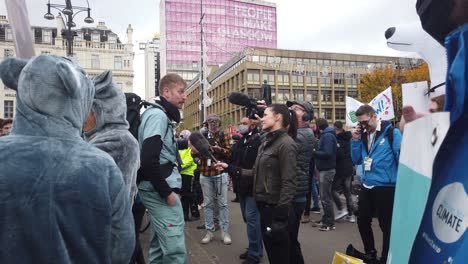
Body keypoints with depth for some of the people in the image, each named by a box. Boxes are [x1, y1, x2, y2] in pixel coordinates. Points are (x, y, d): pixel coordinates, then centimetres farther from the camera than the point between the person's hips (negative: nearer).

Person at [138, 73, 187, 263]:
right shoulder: (158, 115, -14)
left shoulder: (160, 115, 17)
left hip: (158, 189, 10)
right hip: (160, 190, -10)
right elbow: (148, 160, -23)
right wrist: (166, 192, -18)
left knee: (159, 245, 17)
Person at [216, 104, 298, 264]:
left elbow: (288, 183, -21)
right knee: (270, 251, 20)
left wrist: (280, 216, -23)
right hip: (263, 204, 9)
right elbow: (256, 173, 11)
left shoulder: (286, 143, -16)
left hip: (275, 206, -9)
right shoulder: (266, 142, 12)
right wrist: (230, 168, 9)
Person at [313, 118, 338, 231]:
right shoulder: (325, 135, 15)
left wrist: (314, 152, -14)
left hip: (327, 170, -10)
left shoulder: (327, 136, -16)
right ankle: (326, 218, 25)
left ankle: (330, 223, 4)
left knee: (326, 197, -4)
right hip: (325, 169, 10)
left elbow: (327, 153, -24)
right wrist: (316, 151, 1)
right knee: (324, 196, 16)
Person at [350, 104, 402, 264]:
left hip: (386, 187, -6)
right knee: (363, 222, 16)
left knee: (387, 226, 7)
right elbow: (357, 161, 8)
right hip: (366, 186, 6)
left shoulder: (391, 132, -10)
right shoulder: (363, 135, 7)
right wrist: (355, 140, -4)